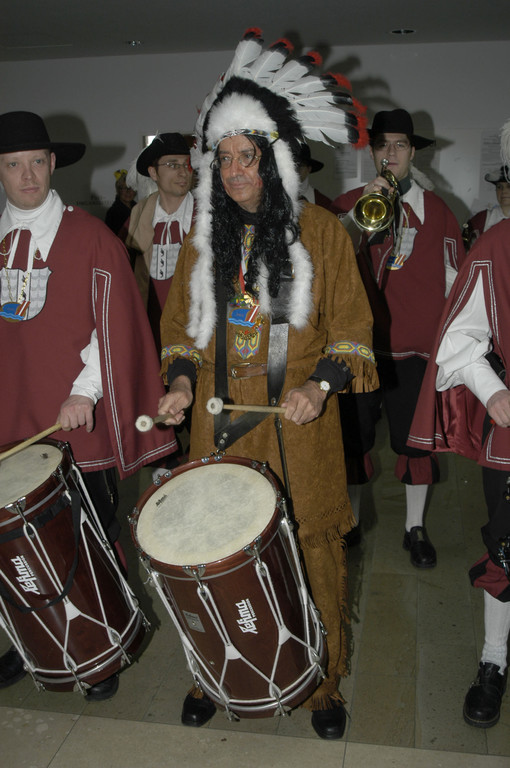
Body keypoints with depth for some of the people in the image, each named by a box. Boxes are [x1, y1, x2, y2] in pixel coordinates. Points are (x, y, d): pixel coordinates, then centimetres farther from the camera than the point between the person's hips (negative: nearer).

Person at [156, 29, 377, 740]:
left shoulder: (320, 231, 1)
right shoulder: (204, 240, 11)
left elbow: (351, 326, 1)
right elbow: (180, 325, 16)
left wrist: (320, 386, -15)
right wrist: (181, 380, -2)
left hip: (298, 424, -2)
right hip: (221, 422, 3)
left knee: (312, 552, 5)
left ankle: (324, 683, 26)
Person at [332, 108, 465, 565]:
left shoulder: (435, 209, 7)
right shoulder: (348, 205, 7)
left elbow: (452, 280, 8)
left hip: (414, 346, 0)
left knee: (414, 438, 8)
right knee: (353, 437, 8)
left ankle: (415, 527, 25)